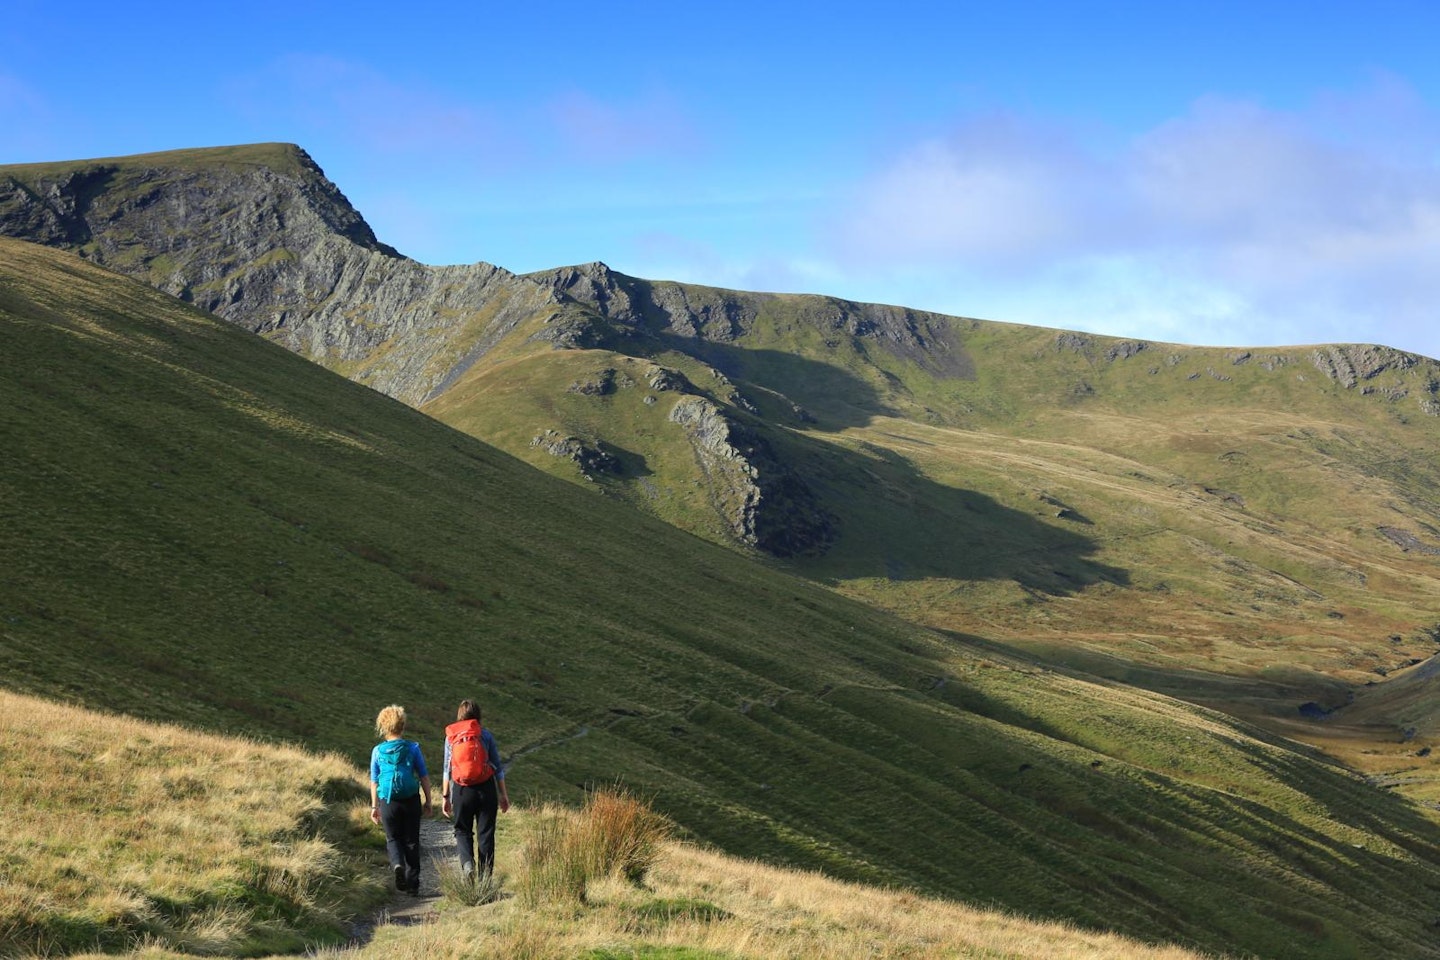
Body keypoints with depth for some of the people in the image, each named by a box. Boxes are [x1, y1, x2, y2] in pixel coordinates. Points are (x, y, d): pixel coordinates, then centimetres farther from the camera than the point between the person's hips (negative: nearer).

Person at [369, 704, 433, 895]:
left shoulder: (378, 751, -1)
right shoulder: (413, 748, -4)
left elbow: (374, 781, 4)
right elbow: (424, 777, -1)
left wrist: (374, 806, 12)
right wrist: (428, 801, 8)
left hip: (388, 801, 0)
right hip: (411, 800, 0)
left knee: (393, 838, 15)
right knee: (411, 841, 10)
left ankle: (397, 864, -15)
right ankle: (413, 884, 11)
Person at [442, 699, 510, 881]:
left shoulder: (451, 737, 3)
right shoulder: (485, 735, 0)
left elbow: (447, 769, 4)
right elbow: (498, 767, 2)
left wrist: (445, 796, 10)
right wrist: (503, 794, 8)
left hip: (461, 790, 0)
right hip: (486, 788, 0)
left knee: (462, 830, 14)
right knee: (485, 833, 8)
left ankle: (467, 862, -13)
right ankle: (484, 877, 7)